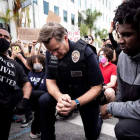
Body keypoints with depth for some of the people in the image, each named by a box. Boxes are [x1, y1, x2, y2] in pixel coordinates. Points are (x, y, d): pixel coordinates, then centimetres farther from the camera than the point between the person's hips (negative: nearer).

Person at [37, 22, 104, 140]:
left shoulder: (85, 53, -28)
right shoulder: (50, 53, -14)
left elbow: (97, 87, -24)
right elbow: (50, 81, -12)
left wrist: (75, 103, -38)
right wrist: (59, 97, -34)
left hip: (87, 97, -2)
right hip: (64, 94, 3)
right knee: (44, 101, -26)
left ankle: (98, 117, 46)